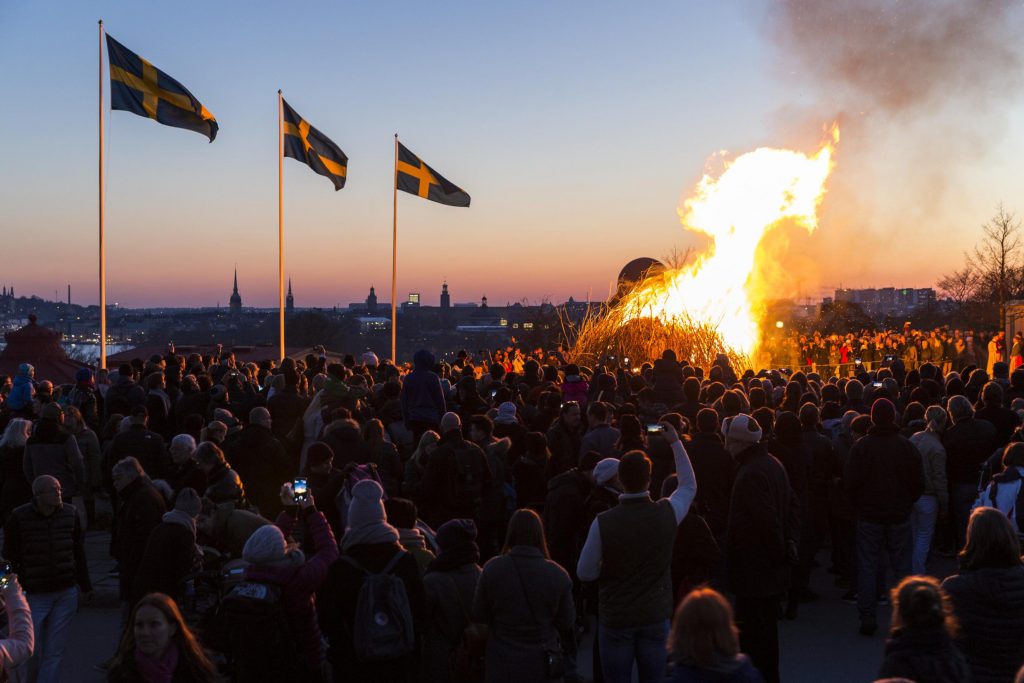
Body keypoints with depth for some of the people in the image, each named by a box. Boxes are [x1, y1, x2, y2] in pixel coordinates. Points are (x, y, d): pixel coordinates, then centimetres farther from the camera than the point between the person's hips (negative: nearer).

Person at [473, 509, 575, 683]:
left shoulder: (492, 569, -14)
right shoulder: (557, 575, -16)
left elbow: (478, 615, -4)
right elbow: (567, 622, -5)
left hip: (502, 664, 0)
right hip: (543, 663, 0)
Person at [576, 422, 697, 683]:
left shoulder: (603, 523, -20)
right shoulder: (666, 513, -14)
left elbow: (584, 573, -9)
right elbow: (689, 485, 9)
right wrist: (676, 442, 14)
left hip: (615, 618, -2)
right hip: (655, 616, 2)